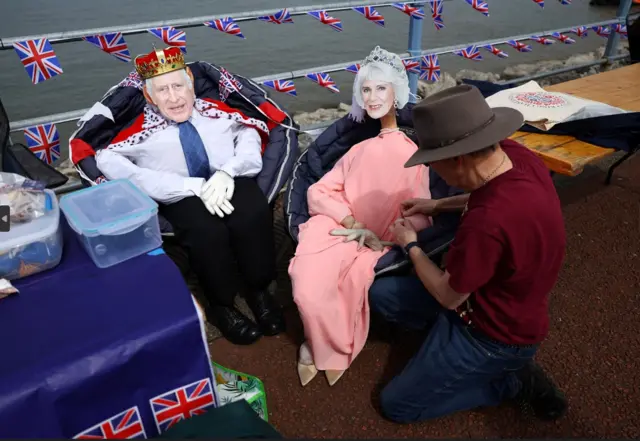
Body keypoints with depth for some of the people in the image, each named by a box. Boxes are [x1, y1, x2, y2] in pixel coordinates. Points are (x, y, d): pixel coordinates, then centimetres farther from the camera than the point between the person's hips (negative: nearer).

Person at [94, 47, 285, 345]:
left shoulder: (214, 110, 18)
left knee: (254, 214, -31)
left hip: (230, 183, 2)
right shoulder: (144, 128, 9)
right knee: (207, 231, -34)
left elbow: (249, 133, 12)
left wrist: (227, 171, -11)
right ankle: (221, 305, -6)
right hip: (182, 196, -2)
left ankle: (259, 291, -6)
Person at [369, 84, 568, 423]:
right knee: (380, 294, 10)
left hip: (496, 332, -8)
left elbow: (448, 296, -21)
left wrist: (410, 245, -5)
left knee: (395, 404, 5)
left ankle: (512, 380, 9)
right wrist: (438, 206, 8)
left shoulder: (487, 224, -41)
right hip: (489, 294, 8)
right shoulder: (514, 154, -15)